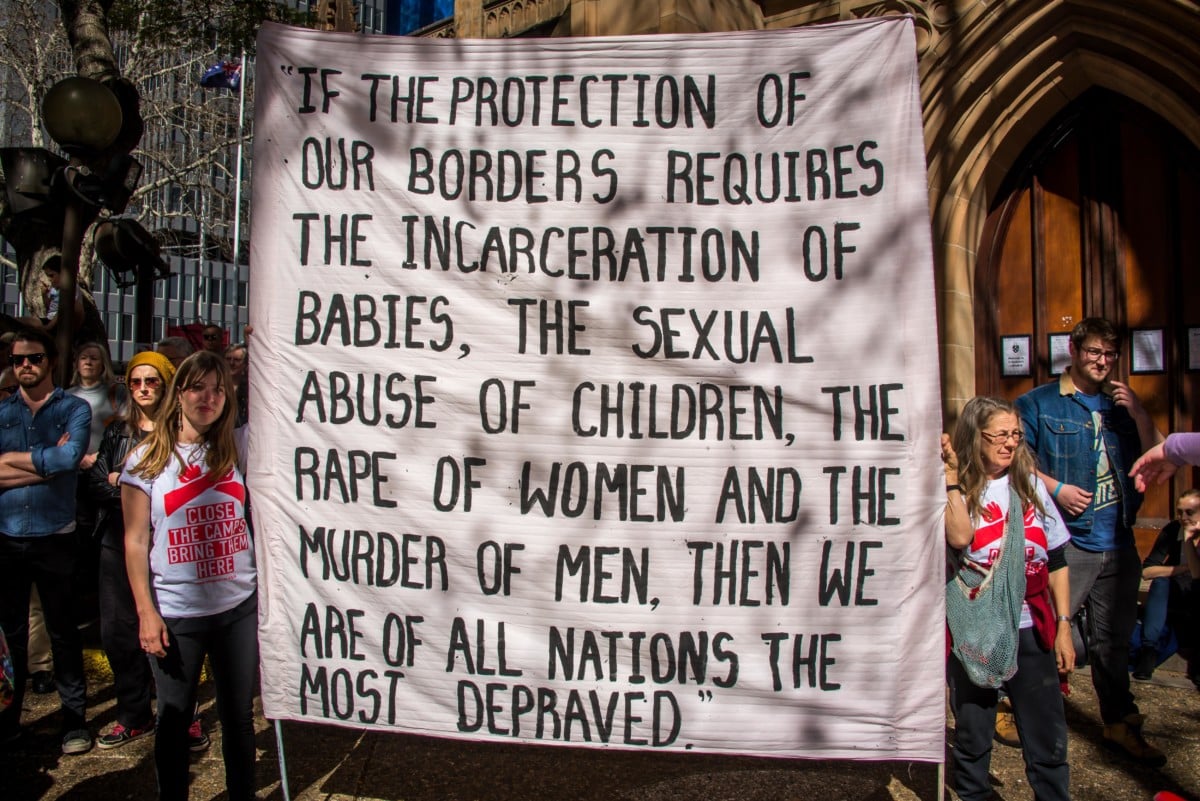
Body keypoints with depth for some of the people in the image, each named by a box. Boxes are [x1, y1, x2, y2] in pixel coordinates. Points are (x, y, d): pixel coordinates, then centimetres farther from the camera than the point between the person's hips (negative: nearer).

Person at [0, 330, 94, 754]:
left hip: (54, 537, -2)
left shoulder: (74, 409, -1)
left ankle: (75, 719, 18)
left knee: (63, 632, 7)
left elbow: (70, 457, -19)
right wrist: (47, 462, -14)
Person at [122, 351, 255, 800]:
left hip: (239, 606, 2)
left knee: (239, 714, 13)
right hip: (175, 614, -2)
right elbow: (136, 541, -2)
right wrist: (146, 612, -7)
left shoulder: (237, 448, 4)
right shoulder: (147, 459, -2)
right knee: (174, 719, 13)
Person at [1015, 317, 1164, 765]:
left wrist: (1139, 414, -3)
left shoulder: (1122, 404, 15)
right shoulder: (1039, 403, 1)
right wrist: (1056, 488, -17)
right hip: (1066, 540, -5)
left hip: (1118, 543, 5)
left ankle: (1120, 725, 29)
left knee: (1113, 640, 16)